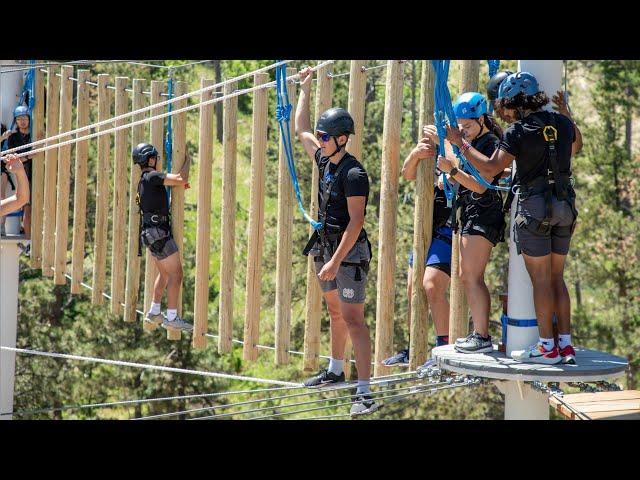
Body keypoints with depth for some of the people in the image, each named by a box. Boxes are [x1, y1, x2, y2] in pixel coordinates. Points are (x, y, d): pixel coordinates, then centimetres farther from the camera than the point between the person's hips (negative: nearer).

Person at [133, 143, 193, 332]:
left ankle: (154, 313, 25)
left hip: (151, 233, 10)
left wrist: (180, 184, 19)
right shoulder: (152, 177, -13)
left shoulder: (144, 181, 17)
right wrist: (187, 162, -2)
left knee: (164, 274, 21)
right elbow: (181, 179, -18)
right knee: (176, 274, -8)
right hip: (159, 233, -10)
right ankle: (172, 317, -11)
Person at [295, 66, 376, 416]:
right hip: (326, 247, 9)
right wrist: (305, 90, 26)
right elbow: (301, 130, 25)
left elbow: (356, 221, -23)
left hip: (350, 251, -9)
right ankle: (335, 371, 36)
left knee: (353, 319, -14)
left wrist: (336, 261, -27)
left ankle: (365, 392, -18)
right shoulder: (325, 161, 7)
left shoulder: (354, 173, -19)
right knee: (335, 311, 21)